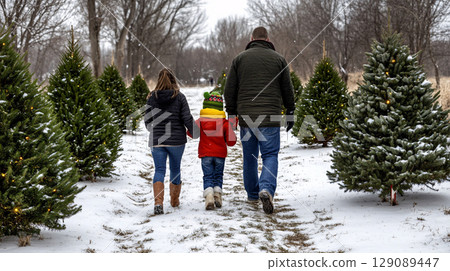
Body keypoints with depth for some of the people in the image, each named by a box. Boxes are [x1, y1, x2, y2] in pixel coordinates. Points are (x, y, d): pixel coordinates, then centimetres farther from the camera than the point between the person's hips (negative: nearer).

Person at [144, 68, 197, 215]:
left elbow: (147, 121, 6)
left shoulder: (152, 98, 0)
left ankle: (158, 202, -20)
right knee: (175, 169, 15)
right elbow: (187, 119, -8)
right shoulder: (179, 97, -5)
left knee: (159, 170, 0)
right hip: (177, 140, 0)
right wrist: (195, 132, 8)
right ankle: (175, 200, 30)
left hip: (156, 141, 1)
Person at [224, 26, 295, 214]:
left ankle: (252, 193, 24)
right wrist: (290, 113, 18)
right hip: (270, 118, -1)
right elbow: (287, 90, 8)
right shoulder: (278, 59, 6)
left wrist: (231, 114, 14)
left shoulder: (240, 59, 7)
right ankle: (266, 189, -23)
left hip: (246, 116, 2)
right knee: (270, 155, 1)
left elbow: (230, 90, 6)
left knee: (250, 157, 14)